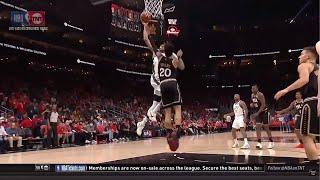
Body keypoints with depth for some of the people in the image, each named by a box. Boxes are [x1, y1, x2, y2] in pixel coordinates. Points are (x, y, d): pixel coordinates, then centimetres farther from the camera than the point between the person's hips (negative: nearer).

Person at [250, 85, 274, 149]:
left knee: (266, 127, 1)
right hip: (257, 112, 7)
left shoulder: (260, 95, -20)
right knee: (257, 127, -6)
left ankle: (271, 142, 16)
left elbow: (263, 105, -24)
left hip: (264, 112, -6)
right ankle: (259, 143, -7)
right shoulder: (252, 95, 5)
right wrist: (251, 104, -5)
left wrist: (257, 113, -29)